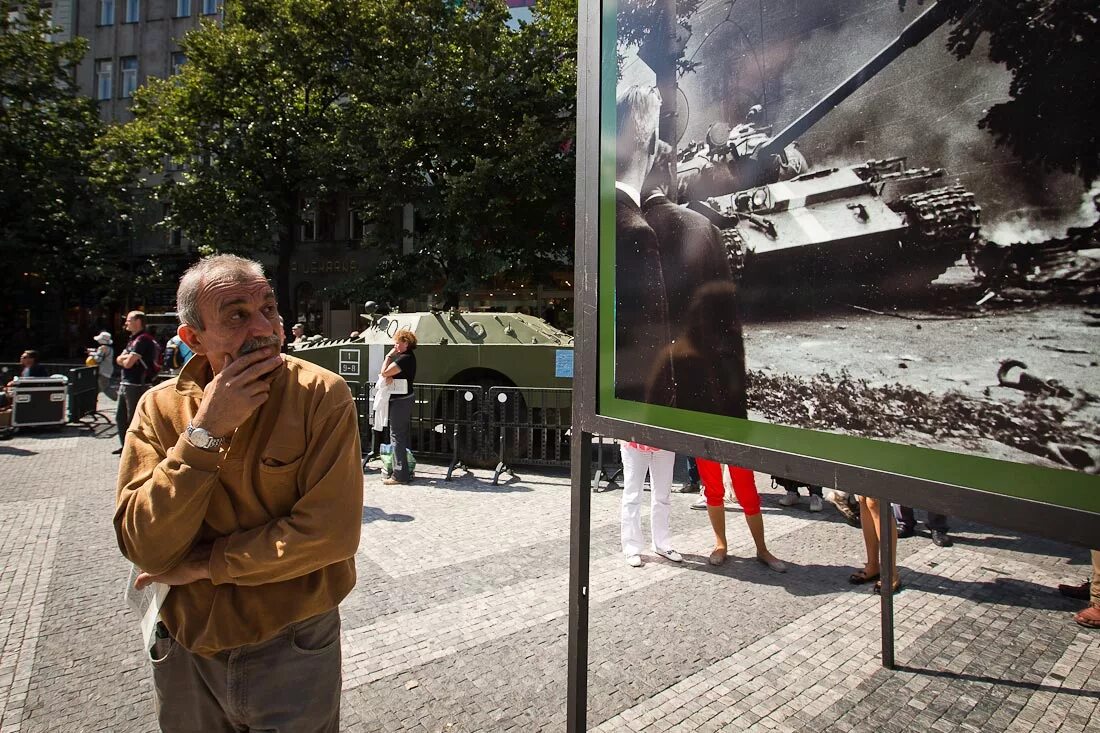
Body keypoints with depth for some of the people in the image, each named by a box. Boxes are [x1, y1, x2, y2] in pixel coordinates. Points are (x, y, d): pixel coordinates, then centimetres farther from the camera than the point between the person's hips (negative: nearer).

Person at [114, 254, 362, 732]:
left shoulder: (321, 395, -17)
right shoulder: (161, 407, -7)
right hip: (185, 652, 3)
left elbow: (332, 532, -22)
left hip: (292, 651, -3)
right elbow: (145, 547, -15)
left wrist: (206, 564, -15)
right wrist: (205, 432, -24)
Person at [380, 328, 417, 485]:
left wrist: (389, 355, -9)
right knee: (404, 435, 15)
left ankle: (400, 475, -4)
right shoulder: (408, 357, 13)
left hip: (400, 401, -11)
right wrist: (390, 376, -12)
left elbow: (384, 372, -20)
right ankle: (406, 471, 23)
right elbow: (388, 373, 11)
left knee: (397, 435, -7)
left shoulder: (404, 358, -19)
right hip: (405, 399, 11)